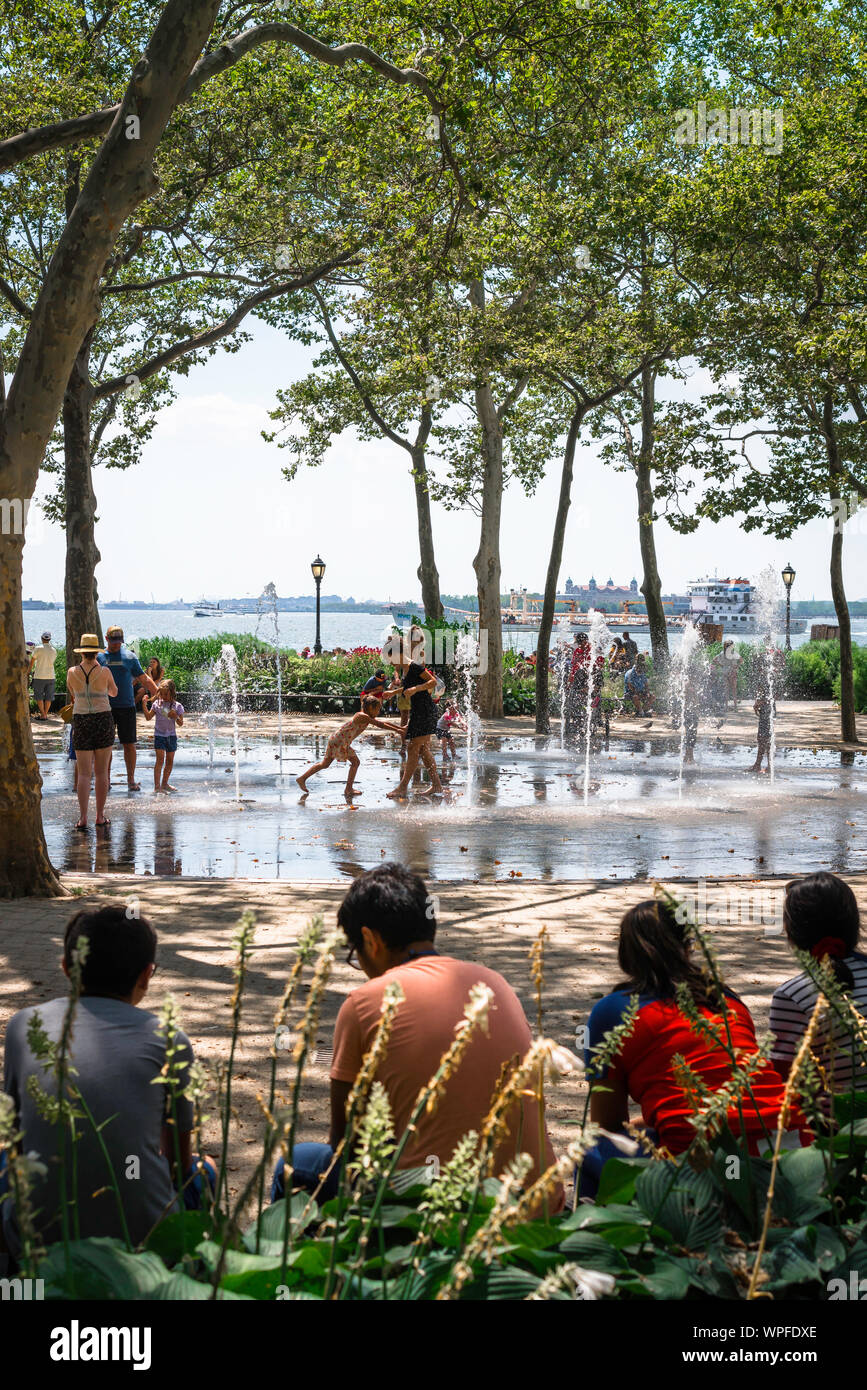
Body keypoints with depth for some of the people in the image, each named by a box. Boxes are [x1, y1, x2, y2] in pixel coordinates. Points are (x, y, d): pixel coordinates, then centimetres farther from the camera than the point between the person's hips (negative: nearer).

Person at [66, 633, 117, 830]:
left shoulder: (72, 672, -2)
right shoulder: (104, 672, -6)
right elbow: (114, 692, 13)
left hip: (81, 723, 1)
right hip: (103, 720, -1)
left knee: (83, 774, 1)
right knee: (101, 772, 7)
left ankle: (83, 818, -9)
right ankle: (100, 816, 8)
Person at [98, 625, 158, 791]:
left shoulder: (129, 657, 6)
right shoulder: (99, 658, 6)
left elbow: (144, 680, 10)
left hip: (126, 707, 0)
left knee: (129, 744, 1)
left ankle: (131, 780, 9)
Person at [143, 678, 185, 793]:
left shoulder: (177, 706, -1)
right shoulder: (156, 704, 0)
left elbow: (180, 723, -1)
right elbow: (148, 717, 3)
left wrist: (176, 717, -21)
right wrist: (145, 704, -7)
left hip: (171, 736, 2)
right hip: (159, 735, -2)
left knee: (170, 761, 10)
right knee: (160, 760, -11)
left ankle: (164, 783, 25)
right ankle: (157, 786, -13)